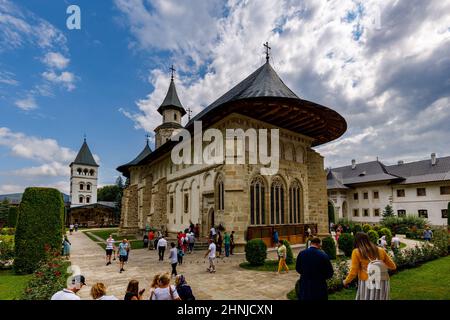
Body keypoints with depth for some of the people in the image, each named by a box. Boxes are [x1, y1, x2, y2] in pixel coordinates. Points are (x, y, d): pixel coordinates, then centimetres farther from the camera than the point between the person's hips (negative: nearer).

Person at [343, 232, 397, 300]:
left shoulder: (356, 252, -6)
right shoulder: (380, 250, 4)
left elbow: (353, 272, -6)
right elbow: (393, 266, 13)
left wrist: (346, 281, 11)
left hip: (367, 284, -3)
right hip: (382, 284, 4)